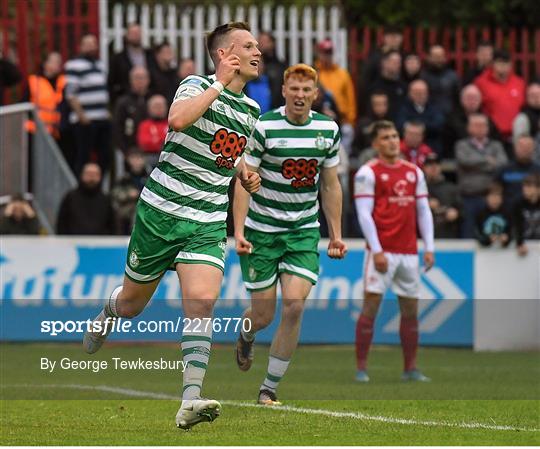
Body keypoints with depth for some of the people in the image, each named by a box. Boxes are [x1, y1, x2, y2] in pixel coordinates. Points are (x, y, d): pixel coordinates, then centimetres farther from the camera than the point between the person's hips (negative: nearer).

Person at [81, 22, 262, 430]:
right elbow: (178, 120, -35)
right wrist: (220, 83, -28)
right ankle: (107, 314, 51)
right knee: (132, 303, 14)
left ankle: (190, 401, -23)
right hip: (161, 212, -4)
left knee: (201, 304, -17)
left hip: (208, 224, 4)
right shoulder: (197, 86, -11)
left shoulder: (250, 110, 11)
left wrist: (244, 174, 10)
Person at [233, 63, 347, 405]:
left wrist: (336, 234, 10)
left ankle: (270, 387, -2)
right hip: (262, 229, -3)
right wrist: (239, 231, -18)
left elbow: (330, 185, 11)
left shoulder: (328, 129, 2)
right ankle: (246, 336, 41)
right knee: (263, 317, 0)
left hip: (304, 231, 3)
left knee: (294, 305, -15)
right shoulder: (264, 127, -12)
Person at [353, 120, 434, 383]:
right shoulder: (368, 173, -3)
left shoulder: (414, 172, 14)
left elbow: (423, 211, 14)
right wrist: (376, 250, -15)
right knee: (370, 307, -8)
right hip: (382, 251, -5)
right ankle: (361, 368, -4)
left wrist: (429, 248, 5)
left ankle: (410, 369, 15)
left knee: (411, 310, 7)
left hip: (409, 252, 5)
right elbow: (364, 213, -8)